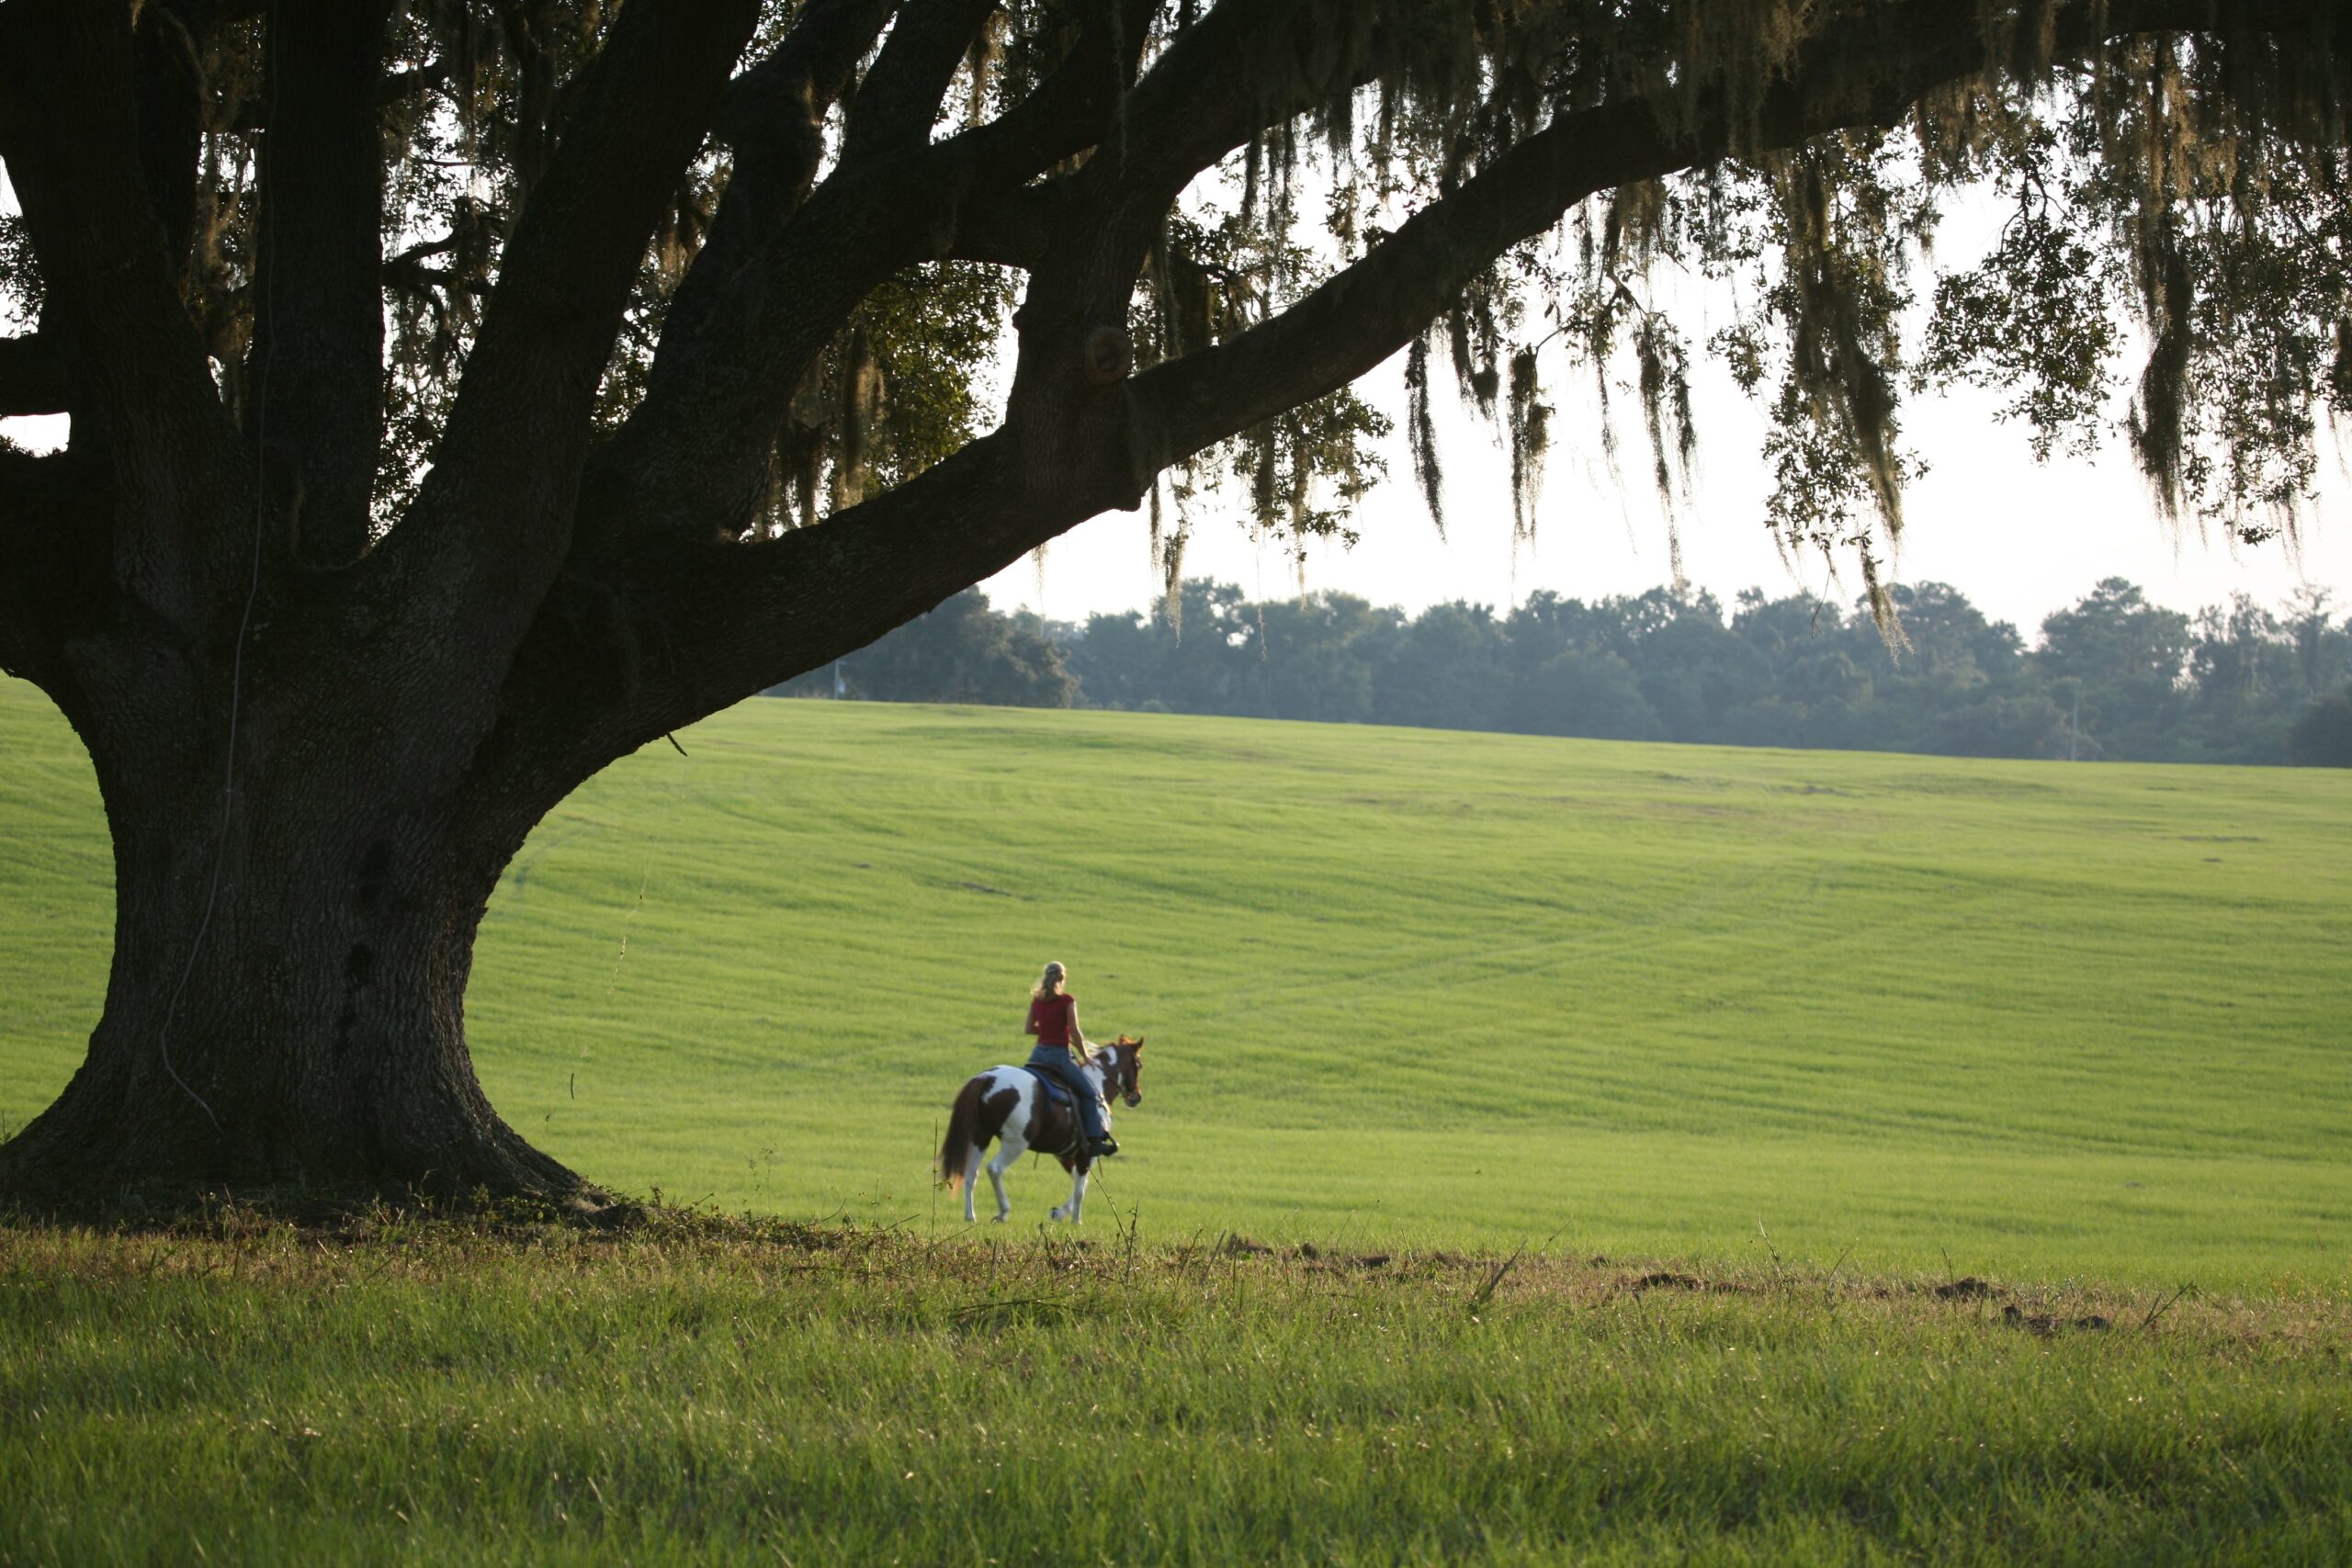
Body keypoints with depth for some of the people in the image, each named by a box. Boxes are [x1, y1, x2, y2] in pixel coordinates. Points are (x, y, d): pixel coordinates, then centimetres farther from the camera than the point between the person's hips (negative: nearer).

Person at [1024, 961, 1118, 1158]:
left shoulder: (1036, 1001, 7)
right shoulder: (1067, 1001, -9)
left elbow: (1028, 1029, 11)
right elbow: (1075, 1032, -12)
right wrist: (1085, 1055, 0)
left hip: (1038, 1054, 5)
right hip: (1059, 1056, -5)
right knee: (1089, 1094, 5)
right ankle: (1094, 1139, -3)